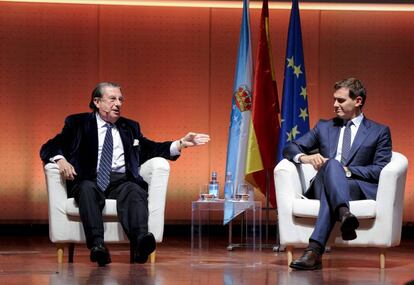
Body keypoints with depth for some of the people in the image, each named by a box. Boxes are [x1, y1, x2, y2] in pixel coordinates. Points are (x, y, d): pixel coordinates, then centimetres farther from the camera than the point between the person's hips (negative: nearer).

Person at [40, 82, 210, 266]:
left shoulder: (130, 127, 27)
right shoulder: (77, 123, 16)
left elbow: (153, 149, 23)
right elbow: (49, 148, 10)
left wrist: (181, 143, 8)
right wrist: (60, 160, -13)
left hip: (121, 181, 2)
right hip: (89, 180, -2)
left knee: (135, 191, -33)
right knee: (88, 189, -37)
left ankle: (140, 243, -58)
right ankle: (97, 246, -52)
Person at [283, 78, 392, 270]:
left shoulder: (379, 132, 15)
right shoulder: (324, 128, 25)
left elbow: (380, 170, 2)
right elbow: (290, 148, 17)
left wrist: (346, 170, -12)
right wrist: (304, 157, -8)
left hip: (360, 188, -2)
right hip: (323, 184, 2)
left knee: (329, 194, -40)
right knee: (331, 164, -38)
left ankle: (314, 250, -58)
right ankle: (344, 213, -64)